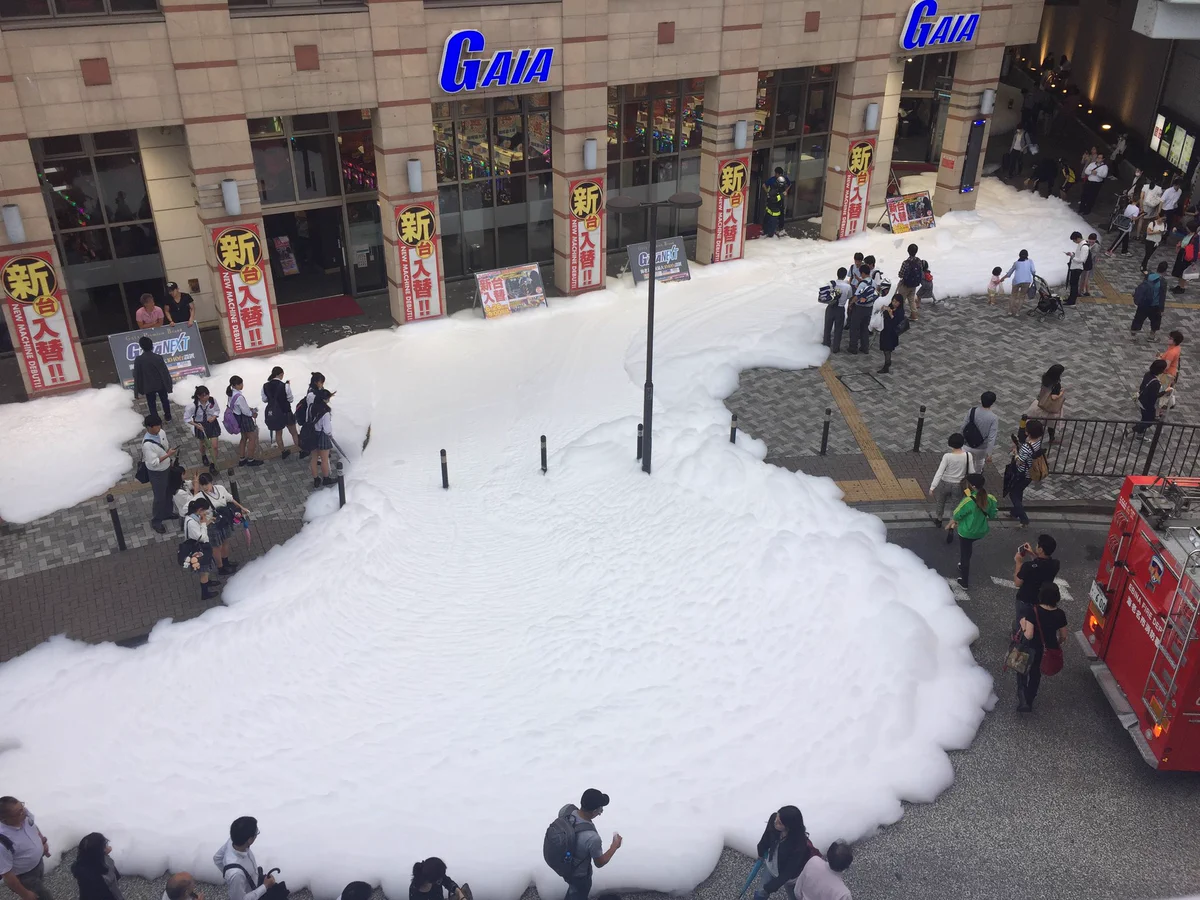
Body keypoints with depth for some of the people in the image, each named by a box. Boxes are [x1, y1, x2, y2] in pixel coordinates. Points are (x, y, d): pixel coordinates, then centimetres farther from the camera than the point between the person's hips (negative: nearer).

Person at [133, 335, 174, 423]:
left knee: (152, 404, 14)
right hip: (161, 385, 1)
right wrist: (169, 385, -1)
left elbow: (136, 376, -9)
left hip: (148, 387, -1)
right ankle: (167, 417, 40)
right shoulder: (158, 357, -18)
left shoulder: (138, 360, -17)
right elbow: (165, 372, -13)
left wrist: (136, 391, 1)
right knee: (165, 401, 23)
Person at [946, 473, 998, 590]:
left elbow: (956, 515, -16)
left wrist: (950, 524, 4)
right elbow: (992, 515, 1)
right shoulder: (989, 499, -12)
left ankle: (964, 582, 27)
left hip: (966, 532, -5)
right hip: (982, 532, 5)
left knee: (965, 555, 14)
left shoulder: (968, 500, -28)